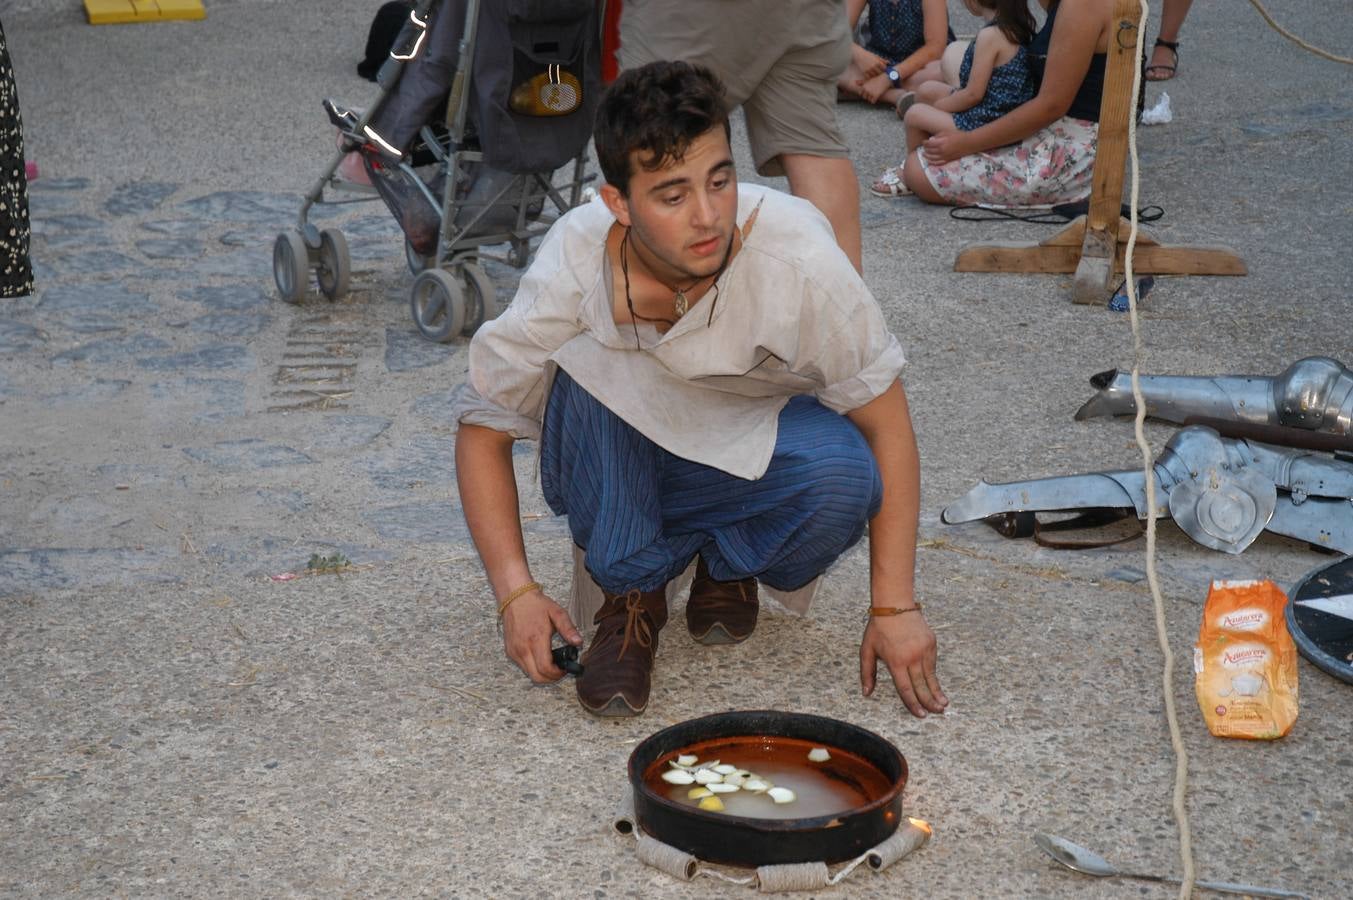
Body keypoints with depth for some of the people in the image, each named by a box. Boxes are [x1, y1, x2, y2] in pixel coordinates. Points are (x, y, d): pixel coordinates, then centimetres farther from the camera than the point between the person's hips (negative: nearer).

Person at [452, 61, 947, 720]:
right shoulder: (574, 265, -26)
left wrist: (894, 607, -18)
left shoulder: (797, 259, -30)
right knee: (586, 360, -31)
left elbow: (886, 421, -18)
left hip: (750, 459, 0)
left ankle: (728, 564, 1)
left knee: (840, 473, -34)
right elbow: (482, 427, -13)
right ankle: (632, 590, -9)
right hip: (618, 470, 0)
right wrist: (516, 594, -23)